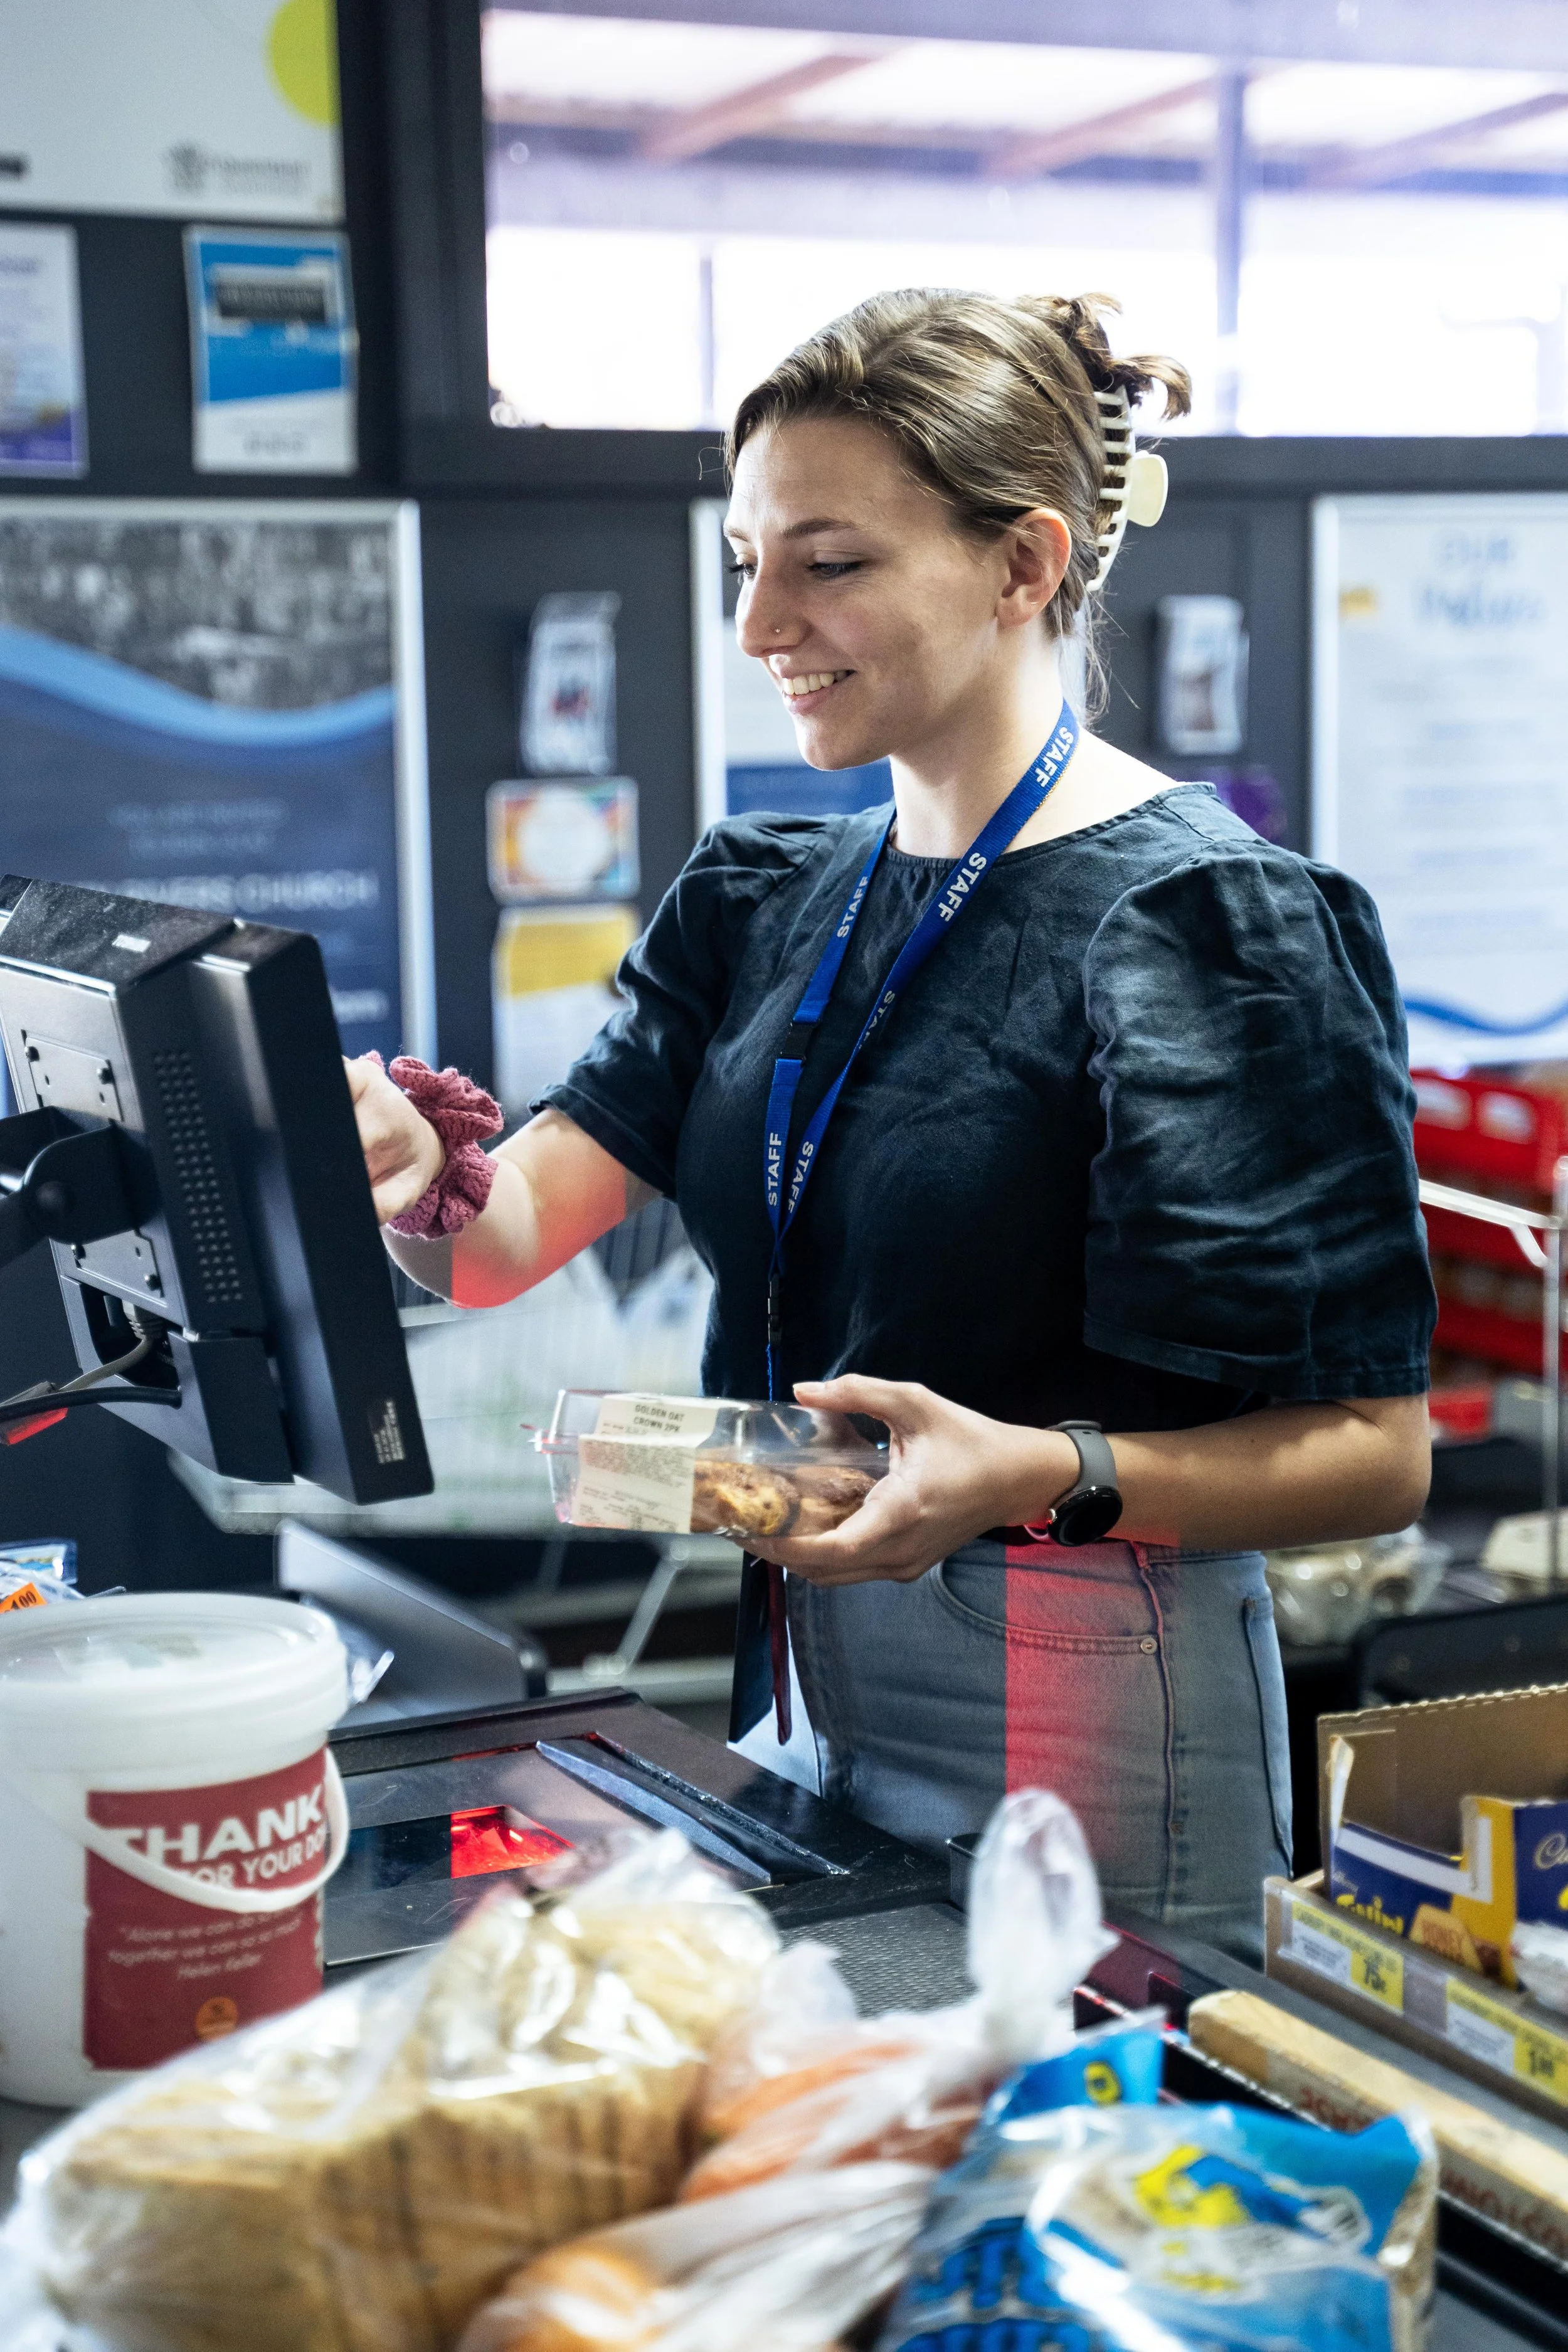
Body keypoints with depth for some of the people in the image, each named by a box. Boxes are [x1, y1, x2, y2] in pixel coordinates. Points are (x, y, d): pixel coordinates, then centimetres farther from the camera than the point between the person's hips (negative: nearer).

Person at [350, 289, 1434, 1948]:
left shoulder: (1203, 924, -15)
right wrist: (408, 1176, -24)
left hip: (1086, 1729, -6)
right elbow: (509, 1235, -2)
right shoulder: (761, 899, 7)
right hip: (808, 1683, 7)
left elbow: (1376, 1452, -16)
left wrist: (1039, 1474, -31)